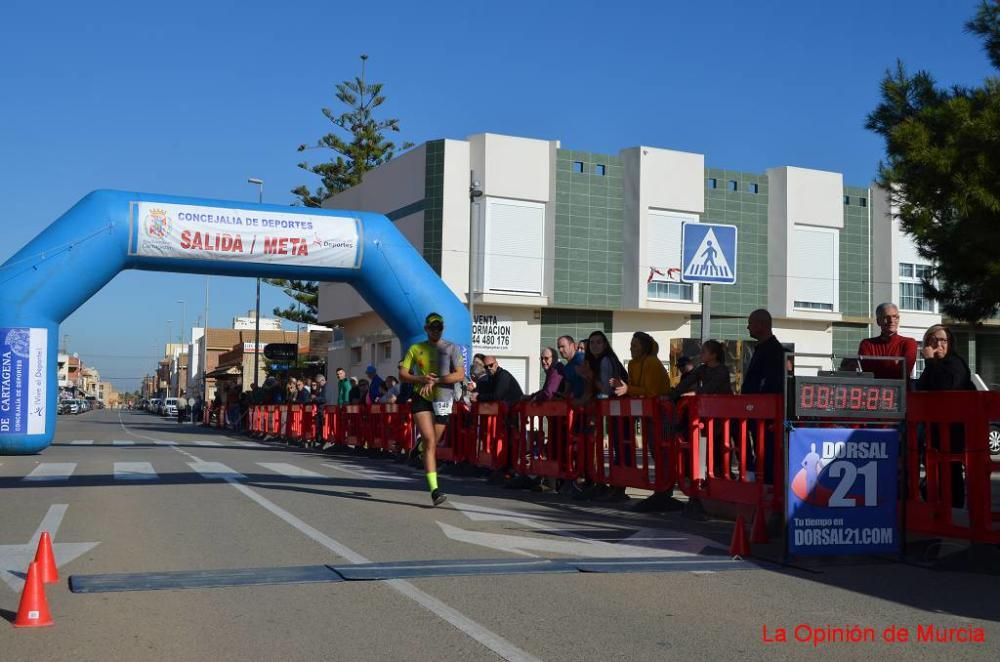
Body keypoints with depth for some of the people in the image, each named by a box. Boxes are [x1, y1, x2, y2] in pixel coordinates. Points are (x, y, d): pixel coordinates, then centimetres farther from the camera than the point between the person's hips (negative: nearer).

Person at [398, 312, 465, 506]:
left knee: (432, 443, 8)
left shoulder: (452, 348, 5)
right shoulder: (415, 349, 10)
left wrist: (435, 381, -15)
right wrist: (421, 379, -12)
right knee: (430, 441, -15)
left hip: (442, 400, 1)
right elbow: (402, 374, 7)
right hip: (421, 399, -1)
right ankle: (434, 489, -21)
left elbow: (460, 375, -6)